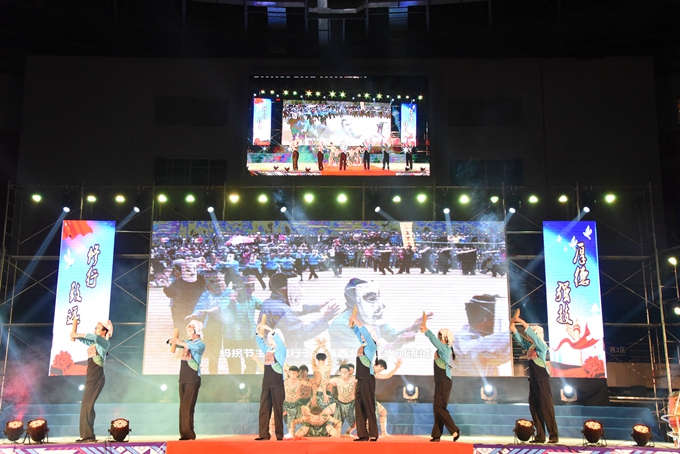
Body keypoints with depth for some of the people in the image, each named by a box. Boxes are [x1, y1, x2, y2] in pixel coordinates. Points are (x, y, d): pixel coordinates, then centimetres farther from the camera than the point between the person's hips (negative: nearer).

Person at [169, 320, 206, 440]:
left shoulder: (201, 344, -5)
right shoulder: (187, 342, 15)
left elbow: (197, 348, -27)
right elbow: (172, 342, 12)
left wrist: (180, 343, -37)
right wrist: (172, 341, -14)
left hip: (193, 379, -7)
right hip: (183, 378, 7)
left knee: (187, 407, -13)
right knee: (182, 407, 5)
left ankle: (189, 434, -11)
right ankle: (184, 434, 7)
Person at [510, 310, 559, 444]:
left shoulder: (541, 346, -7)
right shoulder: (530, 346, 13)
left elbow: (532, 334, -20)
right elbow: (519, 338, 11)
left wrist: (522, 322, -22)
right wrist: (512, 325, -2)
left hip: (542, 380, -8)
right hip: (533, 380, 8)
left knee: (546, 407, -7)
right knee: (534, 408, 7)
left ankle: (553, 435, -3)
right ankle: (540, 436, 11)